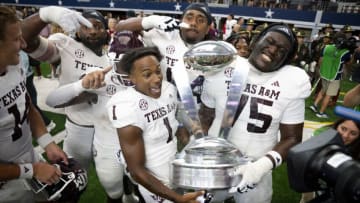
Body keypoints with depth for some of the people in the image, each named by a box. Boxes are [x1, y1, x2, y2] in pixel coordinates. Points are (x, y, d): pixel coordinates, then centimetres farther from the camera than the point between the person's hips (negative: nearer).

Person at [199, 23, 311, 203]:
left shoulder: (292, 83, -11)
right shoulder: (222, 69, -11)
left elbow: (292, 138, -6)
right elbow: (205, 116, 1)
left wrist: (263, 165, -22)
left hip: (256, 170, 0)